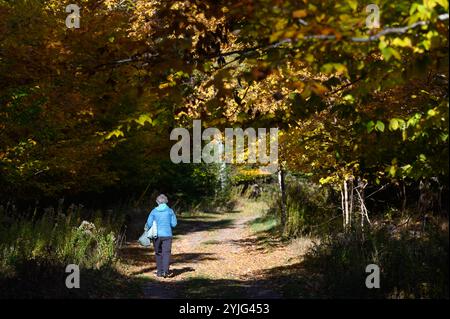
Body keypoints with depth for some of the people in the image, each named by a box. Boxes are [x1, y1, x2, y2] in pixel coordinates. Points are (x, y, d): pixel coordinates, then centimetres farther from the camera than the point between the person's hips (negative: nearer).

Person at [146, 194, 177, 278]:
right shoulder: (170, 211, -1)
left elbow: (149, 224, -4)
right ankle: (165, 271, -18)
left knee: (158, 253, 12)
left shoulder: (154, 211, -1)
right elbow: (174, 224, 0)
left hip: (156, 235, 1)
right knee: (166, 253, -3)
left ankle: (159, 272, 14)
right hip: (167, 235, -1)